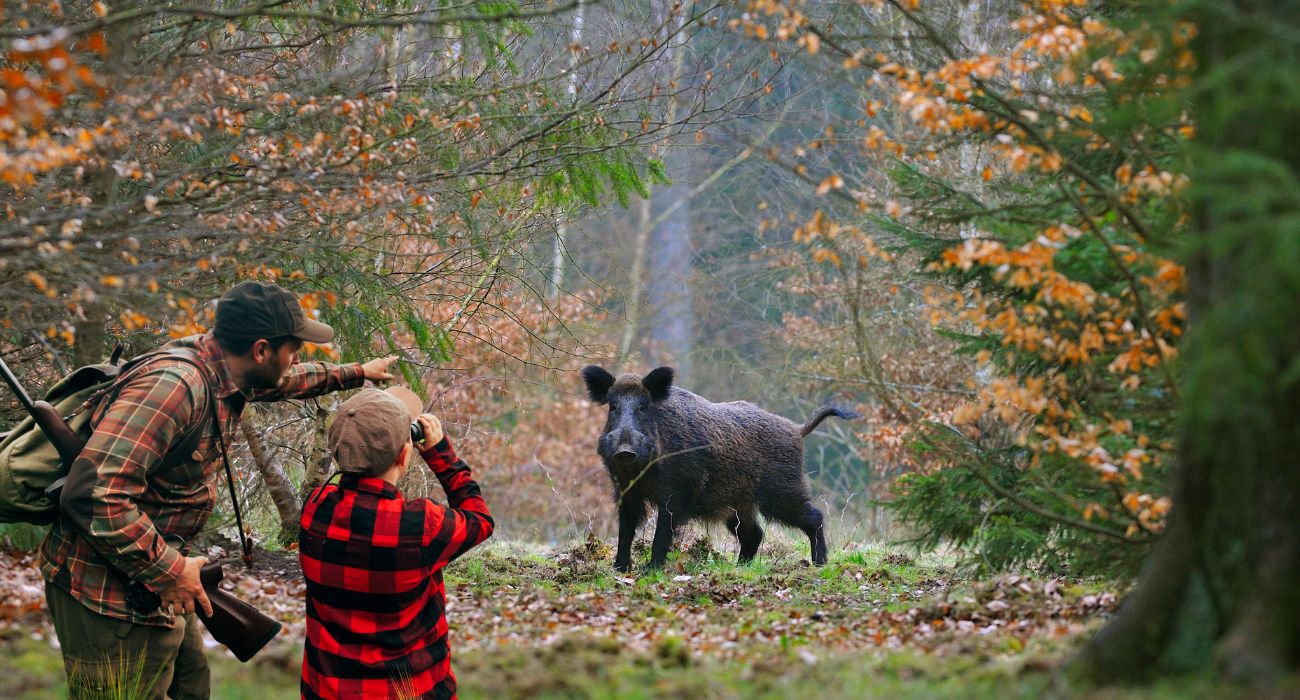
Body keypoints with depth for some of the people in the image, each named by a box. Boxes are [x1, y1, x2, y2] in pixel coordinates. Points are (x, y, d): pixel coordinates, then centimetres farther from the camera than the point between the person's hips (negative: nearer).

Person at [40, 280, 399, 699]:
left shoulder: (226, 373, 3)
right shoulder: (174, 386, -28)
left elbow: (286, 380, 29)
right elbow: (94, 493, -35)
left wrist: (357, 373, 42)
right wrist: (167, 571, -26)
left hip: (158, 582, 10)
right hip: (109, 594, -10)